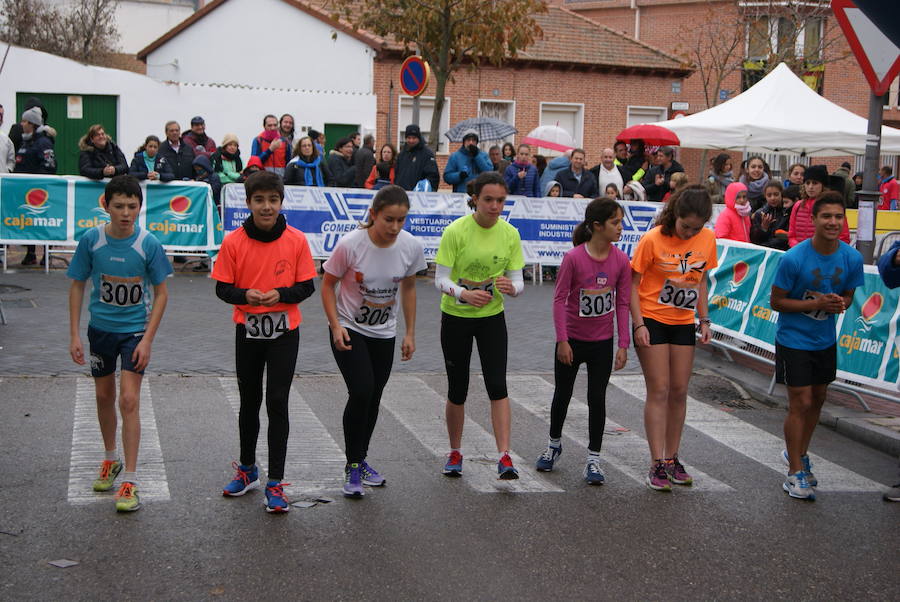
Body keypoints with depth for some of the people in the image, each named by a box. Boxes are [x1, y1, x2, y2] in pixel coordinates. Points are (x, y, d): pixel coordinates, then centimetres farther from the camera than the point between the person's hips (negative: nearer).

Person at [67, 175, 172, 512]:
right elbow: (77, 286, 1)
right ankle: (110, 459, 38)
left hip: (135, 330, -3)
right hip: (100, 328, 3)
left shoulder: (149, 244, -14)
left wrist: (147, 339, -12)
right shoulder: (91, 240, -9)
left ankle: (129, 480, -6)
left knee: (128, 399, -11)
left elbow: (161, 293, -6)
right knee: (104, 395, 15)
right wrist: (74, 335, -4)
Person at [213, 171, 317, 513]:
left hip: (284, 333, -2)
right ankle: (247, 469, 35)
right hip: (248, 331, 2)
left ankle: (275, 483, 3)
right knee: (249, 401, 16)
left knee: (277, 404, -5)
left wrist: (281, 294, -22)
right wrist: (244, 295, -23)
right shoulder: (234, 242, -7)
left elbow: (307, 286, -3)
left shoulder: (297, 241, -8)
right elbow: (222, 288, -3)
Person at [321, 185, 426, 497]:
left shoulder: (412, 246, -12)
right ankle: (352, 466, -1)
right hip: (349, 330, -4)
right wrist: (336, 325, -20)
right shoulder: (350, 244, -23)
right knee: (361, 392, -18)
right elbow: (328, 284, -9)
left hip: (384, 334, 4)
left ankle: (361, 461, 30)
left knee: (373, 399, 11)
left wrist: (410, 333, 7)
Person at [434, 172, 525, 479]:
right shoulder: (456, 231, -15)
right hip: (455, 317, -2)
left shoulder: (509, 234, -5)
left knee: (497, 385, -11)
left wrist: (511, 287, -28)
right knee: (457, 389, 6)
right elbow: (440, 279, -15)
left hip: (492, 317, 2)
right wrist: (464, 293, -35)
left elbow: (517, 280, -3)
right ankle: (455, 453, 26)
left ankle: (504, 457, -9)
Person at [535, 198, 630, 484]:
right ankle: (554, 443, 37)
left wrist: (623, 344, -4)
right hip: (572, 340, -1)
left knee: (597, 398, 4)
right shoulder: (573, 257, -17)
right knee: (562, 394, 14)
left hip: (602, 342, 2)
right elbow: (559, 299, -11)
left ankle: (593, 459, 15)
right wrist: (562, 340, -13)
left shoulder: (621, 260, -7)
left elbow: (622, 303, -2)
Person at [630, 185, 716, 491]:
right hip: (652, 320, -4)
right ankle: (657, 464, -2)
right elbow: (633, 283, -10)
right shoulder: (652, 240, -15)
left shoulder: (707, 239, -1)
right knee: (659, 391, -6)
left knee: (679, 391, 7)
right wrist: (638, 324, -16)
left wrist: (704, 320, 8)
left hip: (683, 323, 5)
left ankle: (671, 459, 18)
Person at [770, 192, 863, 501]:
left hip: (825, 340, 5)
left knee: (817, 399, 17)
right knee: (800, 403, -5)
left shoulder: (852, 258, -9)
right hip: (793, 340, -5)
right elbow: (776, 301, -15)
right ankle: (795, 473, 5)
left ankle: (798, 453, 39)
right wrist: (817, 304, -25)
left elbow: (847, 295, 6)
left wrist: (840, 303, -18)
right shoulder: (793, 258, -22)